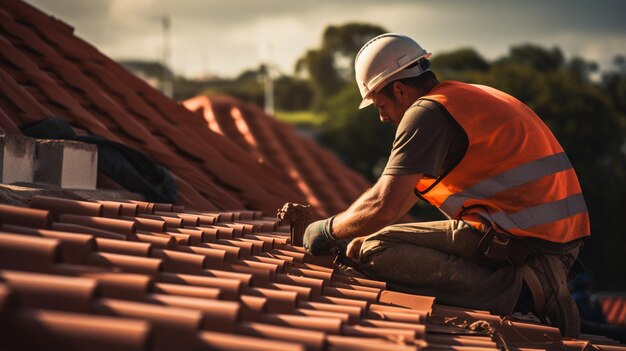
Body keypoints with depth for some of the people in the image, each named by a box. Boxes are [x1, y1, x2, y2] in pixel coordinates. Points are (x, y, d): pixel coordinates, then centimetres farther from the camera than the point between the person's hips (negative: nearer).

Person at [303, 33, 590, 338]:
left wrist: (329, 230, 4)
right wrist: (344, 221, 28)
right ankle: (528, 284, 7)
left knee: (365, 251, -9)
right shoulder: (465, 98, 23)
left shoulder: (428, 111, -7)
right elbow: (408, 188, 30)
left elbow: (383, 207, -14)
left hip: (517, 238, -10)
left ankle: (510, 289, -15)